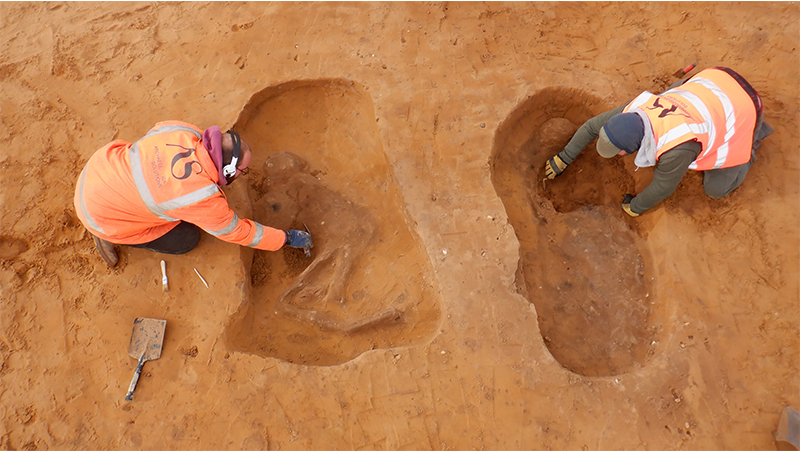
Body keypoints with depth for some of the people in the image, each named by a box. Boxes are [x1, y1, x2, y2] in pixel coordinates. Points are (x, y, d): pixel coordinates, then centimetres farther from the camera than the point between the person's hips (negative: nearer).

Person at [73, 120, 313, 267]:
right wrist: (287, 238, -12)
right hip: (101, 212, -6)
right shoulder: (203, 199, -34)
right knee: (186, 240, 2)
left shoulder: (186, 132, -18)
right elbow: (237, 232, -20)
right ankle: (109, 235, 13)